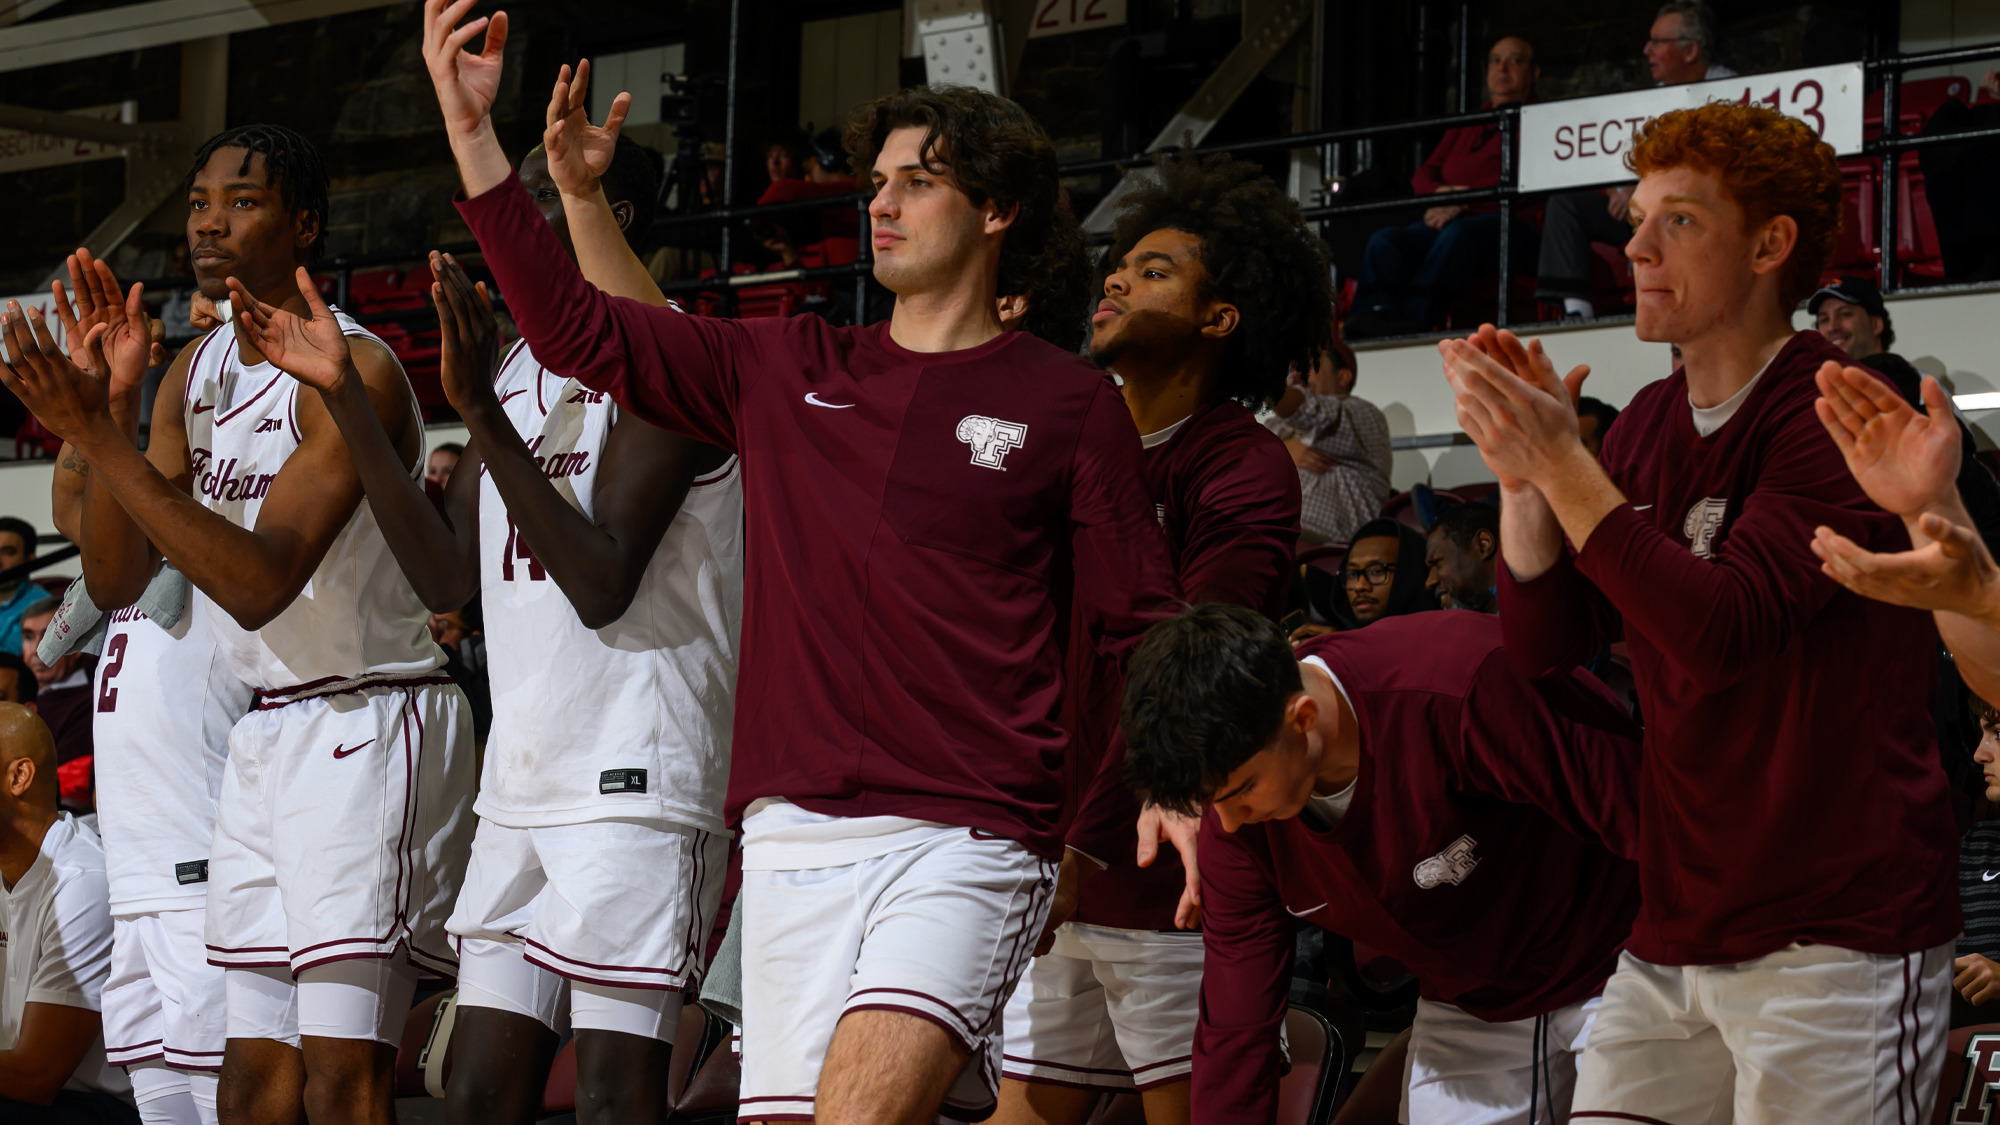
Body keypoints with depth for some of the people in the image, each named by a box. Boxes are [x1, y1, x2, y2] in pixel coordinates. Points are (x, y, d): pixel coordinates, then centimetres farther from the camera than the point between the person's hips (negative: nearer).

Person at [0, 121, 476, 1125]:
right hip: (263, 735, 9)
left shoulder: (351, 372, -16)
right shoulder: (197, 374, 11)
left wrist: (100, 442, -27)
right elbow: (115, 581, 8)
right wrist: (110, 411, -6)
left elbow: (260, 584, -25)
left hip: (369, 728, -8)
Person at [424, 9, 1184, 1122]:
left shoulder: (1069, 404, 5)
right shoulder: (788, 372, 16)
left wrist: (1166, 797, -9)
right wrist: (473, 131, 8)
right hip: (797, 834, 5)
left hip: (970, 839, -4)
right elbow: (581, 329, 14)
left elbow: (1140, 632, 6)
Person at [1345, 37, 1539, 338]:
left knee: (1458, 234, -39)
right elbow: (1424, 174, 23)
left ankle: (1415, 318, -55)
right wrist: (1439, 193, -3)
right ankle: (1378, 314, -46)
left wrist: (1463, 203, -16)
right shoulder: (1465, 127, 32)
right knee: (1386, 240, -22)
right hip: (1448, 219, 6)